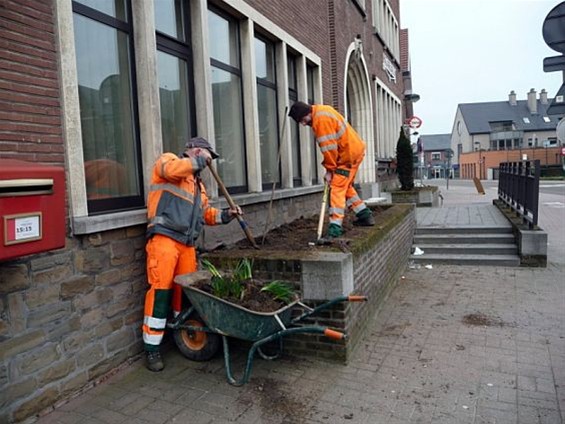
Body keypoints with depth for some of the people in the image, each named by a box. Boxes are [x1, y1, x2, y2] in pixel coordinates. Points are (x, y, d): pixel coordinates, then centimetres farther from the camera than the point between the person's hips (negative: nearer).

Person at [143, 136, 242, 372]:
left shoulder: (197, 182, 29)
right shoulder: (167, 160, 6)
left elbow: (206, 212, 26)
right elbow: (173, 170, -20)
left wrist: (226, 214, 9)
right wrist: (199, 159, -9)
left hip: (186, 243, 8)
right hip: (164, 238, -7)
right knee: (161, 289, -10)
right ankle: (152, 348, -1)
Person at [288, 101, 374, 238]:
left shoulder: (321, 119, -22)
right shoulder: (321, 112, 10)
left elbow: (329, 147, -22)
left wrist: (329, 170, -13)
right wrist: (331, 166, 11)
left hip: (349, 154, -10)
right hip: (355, 150, 10)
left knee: (337, 188, -12)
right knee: (346, 186, 19)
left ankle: (335, 226, -16)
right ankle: (365, 215, 27)